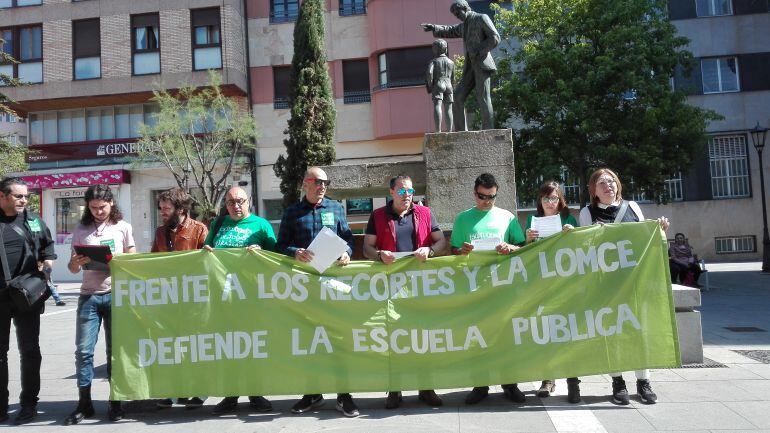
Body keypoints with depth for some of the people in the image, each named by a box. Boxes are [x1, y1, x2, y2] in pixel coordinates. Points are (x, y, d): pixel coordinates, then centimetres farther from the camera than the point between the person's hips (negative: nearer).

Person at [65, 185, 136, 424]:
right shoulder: (81, 230, 8)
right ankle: (84, 404, 10)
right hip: (89, 296, 1)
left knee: (115, 349, 5)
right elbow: (73, 268, 10)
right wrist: (76, 262, -12)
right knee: (83, 350, -1)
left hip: (116, 295, -1)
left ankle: (115, 402, 14)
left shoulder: (123, 227, 5)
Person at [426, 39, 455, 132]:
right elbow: (452, 78, 16)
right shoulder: (451, 62, 16)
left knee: (437, 106, -16)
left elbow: (429, 73, -15)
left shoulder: (434, 61, 2)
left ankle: (438, 131, -31)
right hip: (448, 85, 4)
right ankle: (449, 132, -1)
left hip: (438, 85, -4)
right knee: (448, 109, 5)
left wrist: (430, 86, -6)